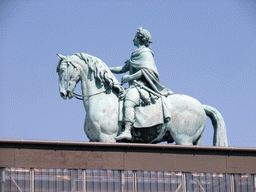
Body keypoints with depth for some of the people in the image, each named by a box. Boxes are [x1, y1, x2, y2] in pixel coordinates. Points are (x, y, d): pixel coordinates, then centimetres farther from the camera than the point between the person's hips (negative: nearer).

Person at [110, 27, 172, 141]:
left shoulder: (145, 53, -2)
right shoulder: (136, 54, 29)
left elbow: (147, 70, -16)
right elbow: (123, 69, 33)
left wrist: (130, 77, -18)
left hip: (141, 86, -11)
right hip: (135, 86, 11)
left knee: (128, 102, -35)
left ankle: (127, 131, -54)